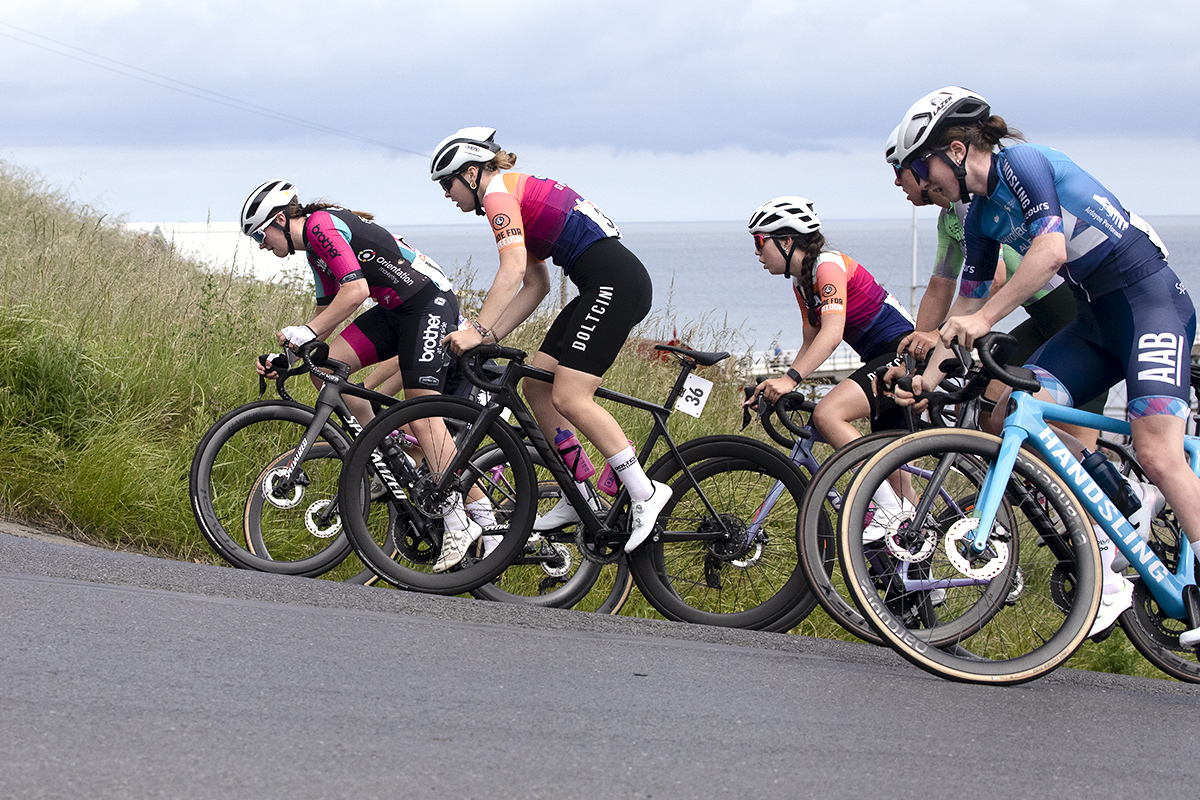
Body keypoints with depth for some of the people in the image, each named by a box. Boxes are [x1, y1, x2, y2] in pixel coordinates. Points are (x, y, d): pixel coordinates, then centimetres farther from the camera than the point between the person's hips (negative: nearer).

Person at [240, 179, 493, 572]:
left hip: (430, 301, -10)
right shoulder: (315, 247, 16)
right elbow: (326, 313, 21)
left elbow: (356, 290, -26)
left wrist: (306, 332, -23)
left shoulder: (321, 225, -15)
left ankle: (479, 516, -14)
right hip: (395, 309, 10)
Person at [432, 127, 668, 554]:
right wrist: (489, 336, 13)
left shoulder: (499, 191, -5)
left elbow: (512, 270, -20)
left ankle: (644, 491, -13)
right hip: (601, 288, 10)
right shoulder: (520, 194, 24)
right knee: (538, 387, 8)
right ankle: (578, 499, 11)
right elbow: (535, 285, 21)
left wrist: (477, 330, -23)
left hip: (615, 283, -10)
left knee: (569, 397, -16)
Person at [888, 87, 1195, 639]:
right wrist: (926, 378, 10)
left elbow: (1051, 248, -27)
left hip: (1150, 300, -9)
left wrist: (985, 317, -29)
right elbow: (967, 303, 16)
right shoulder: (980, 214, 12)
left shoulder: (1020, 162, -13)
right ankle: (1107, 581, -9)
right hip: (1095, 317, 9)